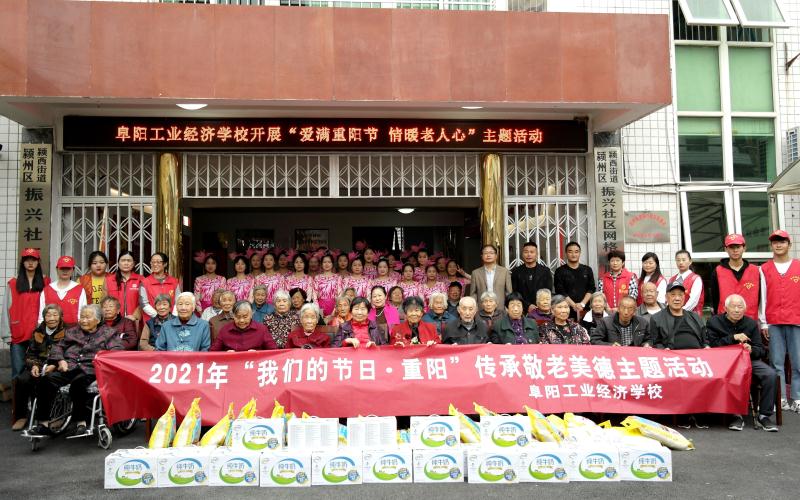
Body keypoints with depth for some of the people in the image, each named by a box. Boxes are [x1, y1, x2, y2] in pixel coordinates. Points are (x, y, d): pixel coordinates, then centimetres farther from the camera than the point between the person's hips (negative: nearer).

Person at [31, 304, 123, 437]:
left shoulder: (108, 333, 15)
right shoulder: (72, 332, 29)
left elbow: (117, 351, 0)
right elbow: (57, 347, 23)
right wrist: (60, 360, 3)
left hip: (90, 369, -4)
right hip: (68, 367, 4)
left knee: (78, 383, -37)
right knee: (48, 380, -26)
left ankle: (81, 422, -29)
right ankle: (43, 424, -24)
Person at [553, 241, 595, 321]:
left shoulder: (587, 270, 13)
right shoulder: (560, 271, 4)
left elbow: (592, 289, 7)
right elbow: (560, 292, -4)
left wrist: (582, 304, -8)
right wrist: (574, 305, -13)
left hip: (585, 310, 2)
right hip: (568, 311, -2)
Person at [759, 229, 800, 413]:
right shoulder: (764, 269, 9)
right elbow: (762, 297, 7)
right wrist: (763, 323, 3)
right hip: (773, 323, 0)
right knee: (777, 363, 0)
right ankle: (780, 398, 4)